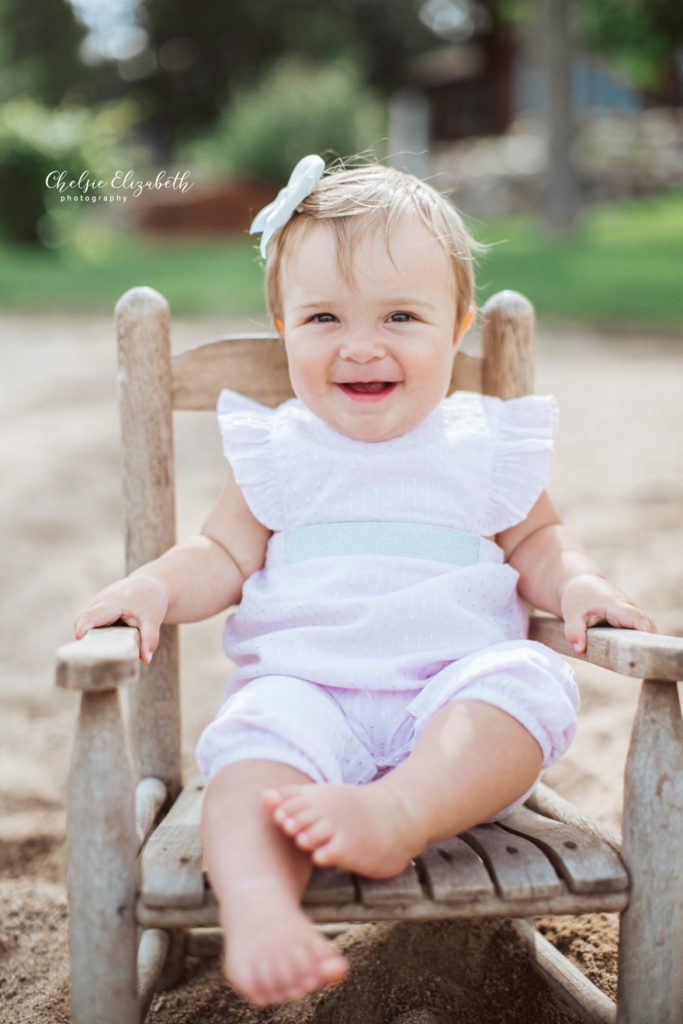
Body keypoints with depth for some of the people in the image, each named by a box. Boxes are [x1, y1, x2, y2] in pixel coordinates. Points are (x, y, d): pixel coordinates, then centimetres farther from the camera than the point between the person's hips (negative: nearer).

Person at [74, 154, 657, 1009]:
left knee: (527, 679, -31)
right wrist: (156, 586, -6)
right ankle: (257, 904, -55)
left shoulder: (483, 445, 13)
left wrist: (574, 583, 0)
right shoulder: (275, 451, 12)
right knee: (257, 740, -33)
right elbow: (224, 554, 15)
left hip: (457, 692, 1)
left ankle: (397, 818, -48)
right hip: (304, 686, 0)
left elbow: (535, 541, 22)